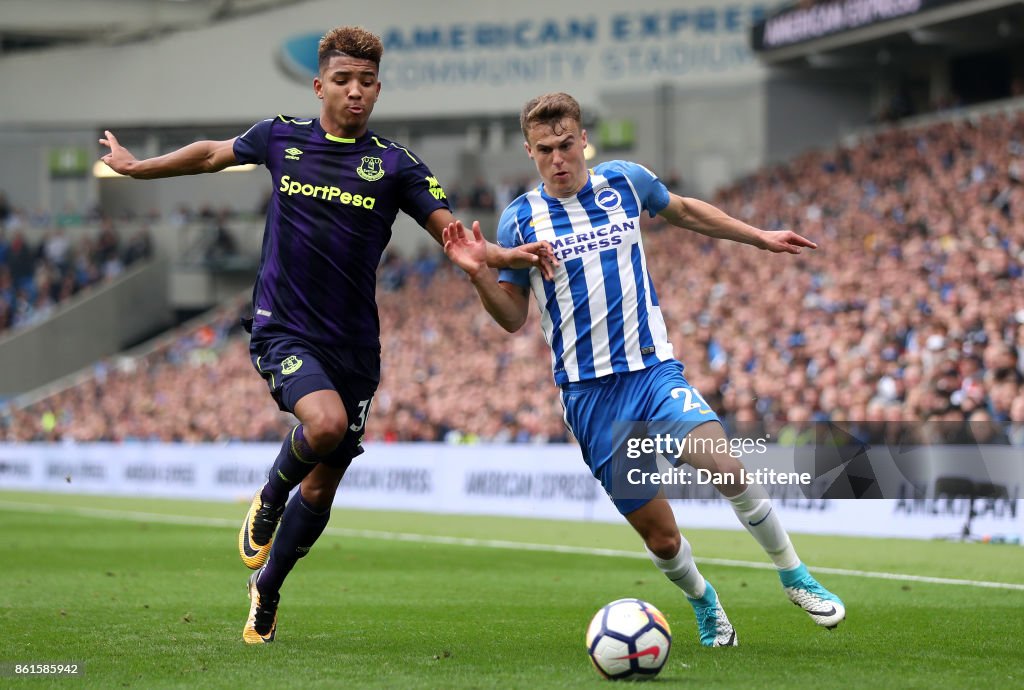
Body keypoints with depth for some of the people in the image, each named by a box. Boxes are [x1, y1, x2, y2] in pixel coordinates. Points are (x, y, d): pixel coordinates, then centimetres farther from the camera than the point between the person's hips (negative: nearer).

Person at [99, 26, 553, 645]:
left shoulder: (395, 165, -1)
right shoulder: (281, 137, 3)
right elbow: (212, 154, 22)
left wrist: (507, 255, -26)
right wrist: (136, 166, 30)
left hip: (354, 346, 1)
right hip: (284, 330, -1)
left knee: (322, 487, 6)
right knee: (325, 423, -30)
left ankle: (266, 590, 31)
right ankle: (269, 500, 2)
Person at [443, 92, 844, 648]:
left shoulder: (626, 183, 4)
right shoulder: (519, 219, -1)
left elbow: (683, 211, 25)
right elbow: (513, 317, 5)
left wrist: (761, 238, 26)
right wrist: (479, 274, -13)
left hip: (654, 368, 1)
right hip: (587, 393, -1)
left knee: (725, 465, -25)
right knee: (661, 538, -3)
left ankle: (795, 577, -4)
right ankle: (703, 602, 29)